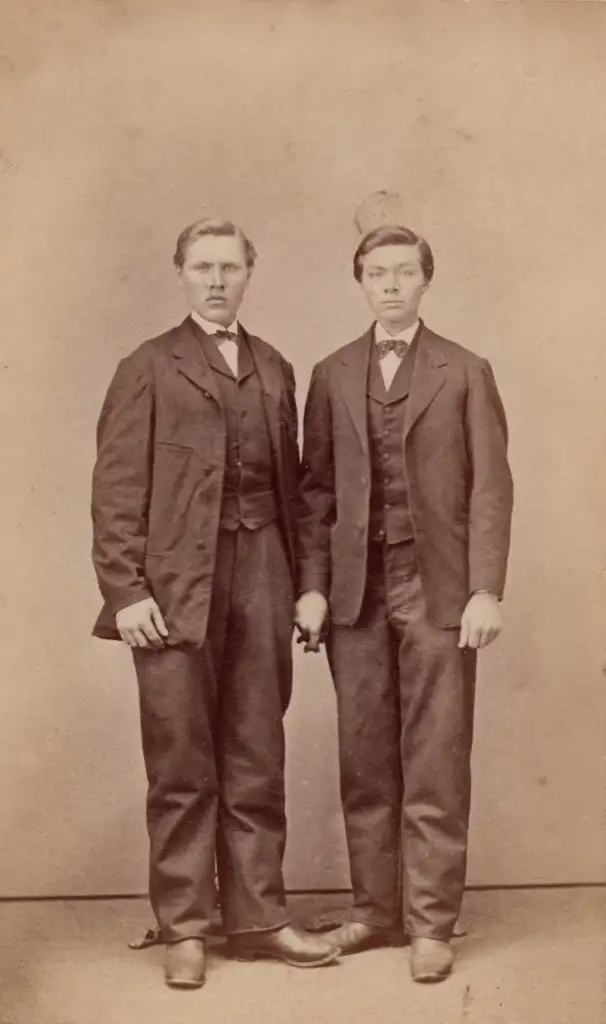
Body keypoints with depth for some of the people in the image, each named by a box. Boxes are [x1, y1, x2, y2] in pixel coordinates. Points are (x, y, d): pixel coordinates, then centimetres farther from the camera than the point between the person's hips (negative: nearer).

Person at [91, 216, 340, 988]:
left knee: (256, 760, 9)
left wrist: (299, 581, 7)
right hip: (177, 583, -4)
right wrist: (125, 589, -11)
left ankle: (257, 917, 19)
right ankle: (183, 929, 13)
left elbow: (290, 480, 14)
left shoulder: (275, 371, 15)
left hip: (261, 576, 4)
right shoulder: (148, 369, 3)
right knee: (181, 765, 2)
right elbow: (117, 489, -3)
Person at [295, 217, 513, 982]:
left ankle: (431, 922, 10)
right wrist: (312, 586, 1)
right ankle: (374, 905, 20)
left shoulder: (465, 373, 5)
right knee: (364, 759, 8)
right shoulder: (332, 376, 11)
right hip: (356, 589, 2)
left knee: (435, 764, 0)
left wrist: (486, 591, -8)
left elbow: (490, 488, 0)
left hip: (437, 588, -2)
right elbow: (316, 489, 9)